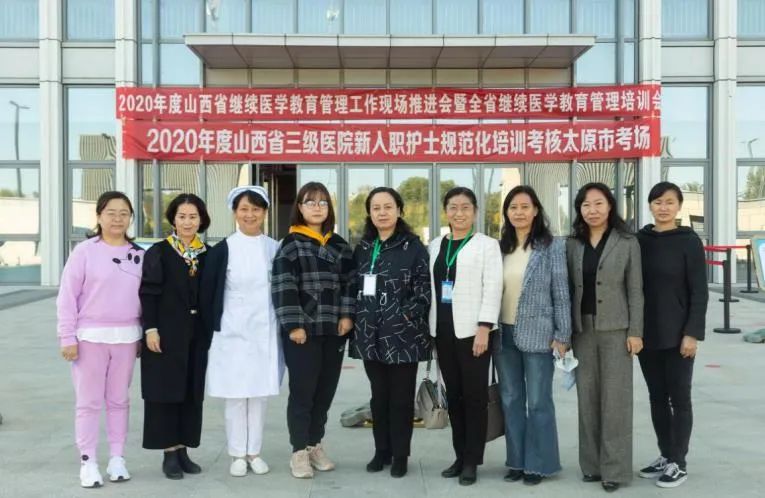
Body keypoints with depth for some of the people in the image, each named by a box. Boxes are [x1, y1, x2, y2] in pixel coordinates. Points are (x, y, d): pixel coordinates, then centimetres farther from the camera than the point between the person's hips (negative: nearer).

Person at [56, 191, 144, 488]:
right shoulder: (84, 251, -6)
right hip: (90, 336, -3)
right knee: (88, 401, 3)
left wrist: (143, 334, 8)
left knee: (119, 400, 11)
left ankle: (117, 458, 20)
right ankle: (88, 462, 10)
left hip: (126, 336, 3)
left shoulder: (139, 255, 5)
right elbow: (67, 296, -5)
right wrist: (67, 337, -8)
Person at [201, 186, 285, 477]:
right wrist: (213, 331, -3)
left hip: (266, 333, 3)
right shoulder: (222, 250, -3)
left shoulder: (275, 249, 5)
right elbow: (208, 294, -2)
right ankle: (237, 454, 14)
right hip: (233, 333, -2)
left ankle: (254, 452, 19)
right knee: (235, 395, 3)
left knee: (260, 393, 8)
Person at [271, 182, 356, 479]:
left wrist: (347, 315, -2)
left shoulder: (339, 245, 13)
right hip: (302, 330, -5)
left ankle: (315, 444, 25)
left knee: (326, 390, 10)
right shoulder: (291, 244, -3)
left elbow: (350, 282, 11)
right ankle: (300, 451, 10)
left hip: (334, 330, 5)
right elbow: (282, 288, -9)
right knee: (302, 391, -1)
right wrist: (293, 325, -15)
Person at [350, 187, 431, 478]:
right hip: (371, 335, 4)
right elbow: (354, 288, 14)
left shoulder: (413, 247, -4)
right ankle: (381, 451, 24)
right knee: (378, 396, 13)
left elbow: (424, 290, -7)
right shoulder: (363, 248, 11)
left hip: (403, 334, -4)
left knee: (401, 397, 4)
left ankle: (400, 455, 15)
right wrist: (356, 321, 6)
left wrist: (405, 317, -14)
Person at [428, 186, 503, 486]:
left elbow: (493, 289, -8)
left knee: (474, 396, 0)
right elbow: (428, 286, 13)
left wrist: (484, 328, -16)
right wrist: (428, 326, 8)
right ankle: (460, 456, 19)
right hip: (443, 330, 5)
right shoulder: (435, 246, 14)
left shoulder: (487, 245, -1)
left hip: (472, 330, -5)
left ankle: (472, 460, 8)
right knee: (453, 395, 10)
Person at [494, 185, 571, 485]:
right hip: (503, 334, 5)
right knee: (510, 400, 11)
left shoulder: (552, 246, -4)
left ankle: (539, 463, 15)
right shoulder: (500, 247, 8)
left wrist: (562, 335, -8)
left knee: (538, 401, 3)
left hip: (537, 334, -4)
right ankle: (517, 461, 21)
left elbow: (561, 294, -5)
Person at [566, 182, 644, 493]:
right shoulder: (572, 244, 7)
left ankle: (614, 468, 6)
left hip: (615, 329, -3)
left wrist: (635, 332, -8)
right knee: (587, 397, 7)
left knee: (615, 398, -1)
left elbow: (635, 290, -2)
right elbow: (568, 289, 8)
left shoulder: (627, 243, -1)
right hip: (582, 329, 3)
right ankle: (592, 463, 17)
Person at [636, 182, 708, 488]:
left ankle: (678, 463, 13)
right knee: (657, 397, 12)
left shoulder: (689, 241, -5)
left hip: (677, 334, -4)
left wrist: (692, 333, -14)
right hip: (646, 334, 4)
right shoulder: (639, 240, 5)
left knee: (679, 398, 4)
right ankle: (665, 455, 24)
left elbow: (699, 292, -7)